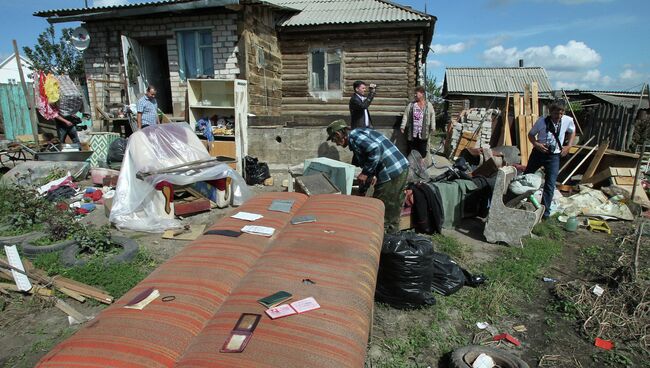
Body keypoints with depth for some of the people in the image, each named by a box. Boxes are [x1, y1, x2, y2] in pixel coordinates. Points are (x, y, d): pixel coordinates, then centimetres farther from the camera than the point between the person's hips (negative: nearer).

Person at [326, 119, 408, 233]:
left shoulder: (353, 137, -10)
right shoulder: (361, 132, 20)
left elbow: (375, 149, -25)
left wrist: (366, 173, -16)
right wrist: (373, 174, 14)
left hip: (391, 173, -10)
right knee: (393, 214, 20)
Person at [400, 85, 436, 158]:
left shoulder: (429, 105, 4)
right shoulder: (411, 105, 5)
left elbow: (432, 116, 5)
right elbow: (405, 116, 3)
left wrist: (432, 127, -2)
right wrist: (402, 126, -5)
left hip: (423, 133, 0)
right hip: (412, 132, 1)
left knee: (422, 151, 4)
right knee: (411, 150, 5)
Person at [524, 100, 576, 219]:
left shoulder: (568, 120, -9)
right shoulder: (542, 121, -14)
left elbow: (572, 132, 13)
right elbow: (531, 134, -1)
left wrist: (568, 146, 1)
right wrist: (536, 144, -19)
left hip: (554, 156, 0)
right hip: (538, 152, 0)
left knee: (550, 184, -4)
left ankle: (545, 211, 4)